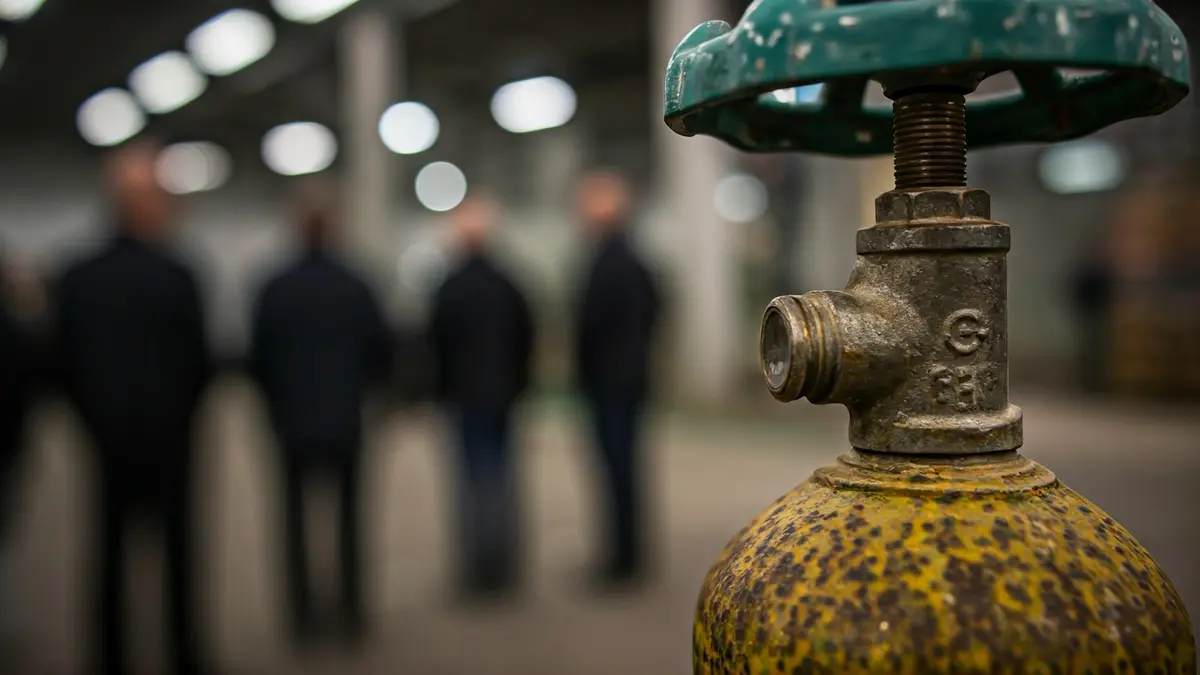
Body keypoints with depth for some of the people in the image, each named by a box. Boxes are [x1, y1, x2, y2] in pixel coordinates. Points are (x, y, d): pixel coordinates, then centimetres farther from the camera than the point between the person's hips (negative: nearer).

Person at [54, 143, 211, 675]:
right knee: (176, 546, 7)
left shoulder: (75, 280, -2)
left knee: (111, 549, 12)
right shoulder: (176, 277, -13)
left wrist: (95, 418, 13)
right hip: (167, 436, -3)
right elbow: (198, 361, -9)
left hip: (106, 437, 3)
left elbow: (66, 364, 0)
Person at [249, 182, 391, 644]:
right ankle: (352, 616, 13)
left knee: (296, 518, 10)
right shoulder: (356, 288, -6)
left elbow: (259, 361, -3)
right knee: (348, 515, 10)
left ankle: (303, 618, 12)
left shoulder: (275, 290, -7)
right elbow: (381, 355, -2)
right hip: (345, 421, 0)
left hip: (293, 422, 0)